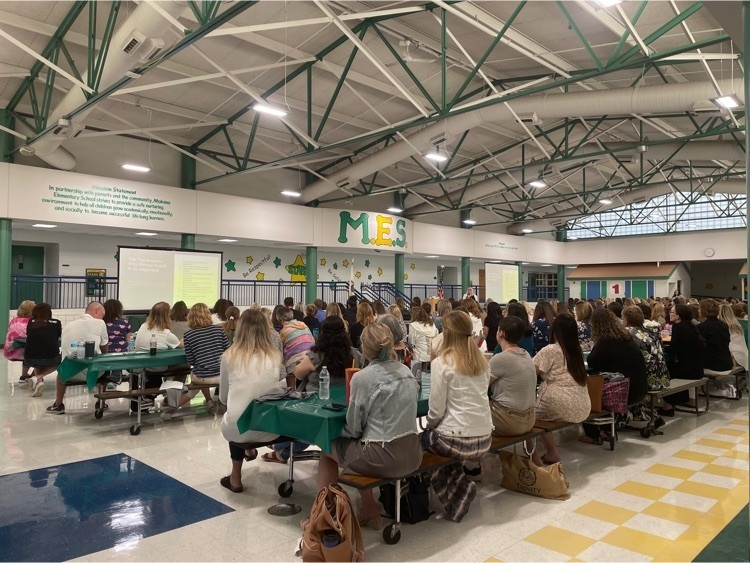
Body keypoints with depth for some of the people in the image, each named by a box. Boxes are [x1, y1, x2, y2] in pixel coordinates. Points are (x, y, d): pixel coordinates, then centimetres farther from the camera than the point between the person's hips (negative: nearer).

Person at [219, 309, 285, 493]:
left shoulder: (229, 356, -1)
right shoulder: (276, 356, 1)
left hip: (238, 429, -1)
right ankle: (249, 449, 53)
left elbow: (223, 397, 12)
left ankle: (236, 478, 40)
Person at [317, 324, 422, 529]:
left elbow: (354, 429, -6)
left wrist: (339, 431, 14)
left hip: (385, 459, -6)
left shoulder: (361, 378, -13)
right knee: (364, 445, 32)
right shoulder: (407, 372, 4)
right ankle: (369, 511, 34)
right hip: (412, 455, 6)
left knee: (328, 449, 19)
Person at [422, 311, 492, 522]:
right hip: (485, 439, 7)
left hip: (456, 439, -6)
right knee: (433, 435, 30)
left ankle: (458, 488, 15)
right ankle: (460, 485, 23)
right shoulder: (482, 361, 6)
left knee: (422, 438, 23)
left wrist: (429, 425, 10)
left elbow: (437, 409, -12)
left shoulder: (441, 363, -12)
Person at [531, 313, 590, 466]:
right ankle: (552, 453, 28)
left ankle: (535, 458, 12)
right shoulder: (577, 350, 12)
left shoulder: (550, 350, -9)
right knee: (539, 402, 27)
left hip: (560, 406, -7)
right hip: (581, 408, 7)